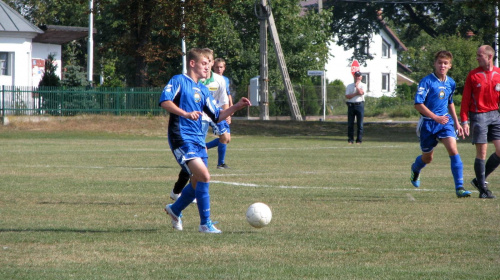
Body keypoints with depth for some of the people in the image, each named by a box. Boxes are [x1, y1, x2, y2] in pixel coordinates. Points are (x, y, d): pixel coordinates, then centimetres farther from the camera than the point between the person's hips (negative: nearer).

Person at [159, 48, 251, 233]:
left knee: (198, 182, 11)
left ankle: (175, 209, 36)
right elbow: (164, 101, -18)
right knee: (204, 176, -19)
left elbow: (217, 116, 21)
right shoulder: (179, 81, -4)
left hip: (198, 140, 9)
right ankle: (205, 223, -13)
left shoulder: (202, 90, 19)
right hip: (182, 139, -9)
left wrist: (236, 107, 8)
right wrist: (185, 114, -31)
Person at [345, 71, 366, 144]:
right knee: (350, 123, 0)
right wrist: (356, 94, -9)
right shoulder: (349, 86, 13)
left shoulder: (363, 85, 8)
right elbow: (347, 96, 0)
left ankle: (359, 140, 1)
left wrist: (357, 85, -2)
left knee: (360, 123, -2)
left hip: (359, 105, -2)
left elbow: (361, 92, -13)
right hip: (351, 105, 2)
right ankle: (350, 140, 5)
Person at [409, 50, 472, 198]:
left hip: (445, 121, 3)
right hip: (428, 123, -3)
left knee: (453, 150, -19)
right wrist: (436, 118, -23)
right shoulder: (427, 81, -13)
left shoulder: (451, 83, 6)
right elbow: (418, 104, -17)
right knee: (428, 158, 13)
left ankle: (459, 187, -19)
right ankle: (415, 169, 51)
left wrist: (456, 122, 20)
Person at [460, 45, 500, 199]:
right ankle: (483, 189, 4)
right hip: (478, 115, -4)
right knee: (481, 152, -5)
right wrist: (464, 120, -9)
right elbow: (465, 99, -1)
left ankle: (480, 180, 14)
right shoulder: (473, 75, -1)